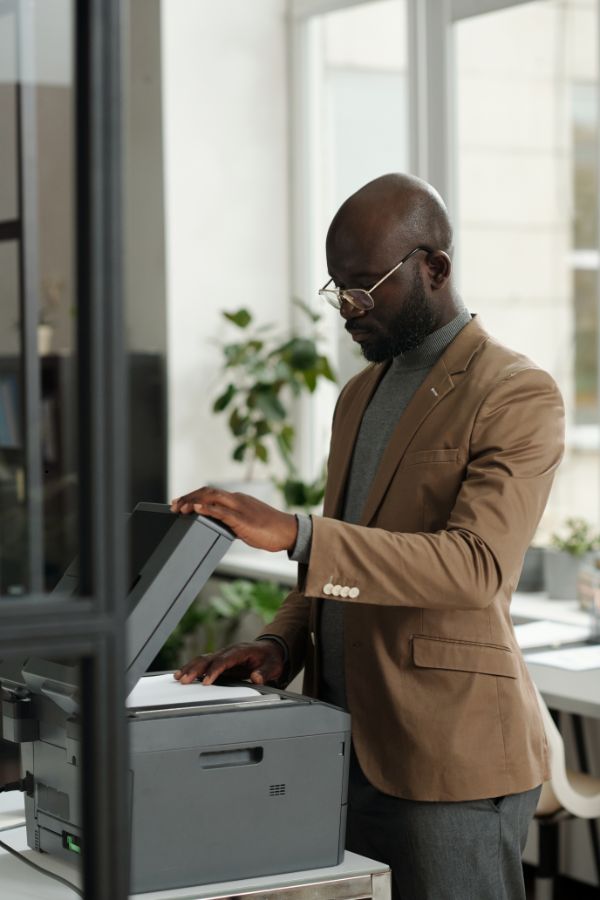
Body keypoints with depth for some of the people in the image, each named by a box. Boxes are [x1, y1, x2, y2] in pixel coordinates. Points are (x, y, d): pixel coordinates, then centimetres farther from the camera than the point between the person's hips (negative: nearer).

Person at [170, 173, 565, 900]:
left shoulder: (518, 397, -10)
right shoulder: (361, 395, 16)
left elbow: (477, 564, -24)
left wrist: (294, 534, -31)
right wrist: (282, 643, 1)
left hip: (447, 761, -7)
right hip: (345, 751, 8)